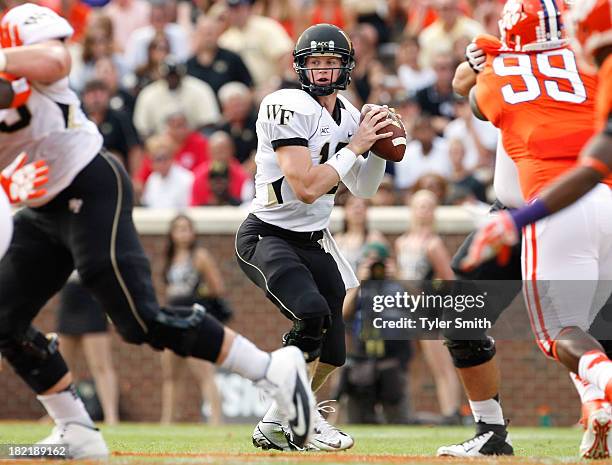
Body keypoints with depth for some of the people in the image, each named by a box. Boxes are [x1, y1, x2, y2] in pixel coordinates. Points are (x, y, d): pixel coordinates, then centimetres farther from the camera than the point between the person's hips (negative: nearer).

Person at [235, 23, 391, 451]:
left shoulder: (348, 115, 6)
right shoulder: (288, 109, -19)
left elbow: (362, 189, 15)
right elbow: (306, 188, -27)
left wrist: (380, 150, -2)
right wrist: (354, 146, -20)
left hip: (314, 241, 8)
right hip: (268, 237, -8)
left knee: (330, 355, 9)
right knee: (313, 313, -31)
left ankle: (277, 427, 29)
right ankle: (288, 418, -15)